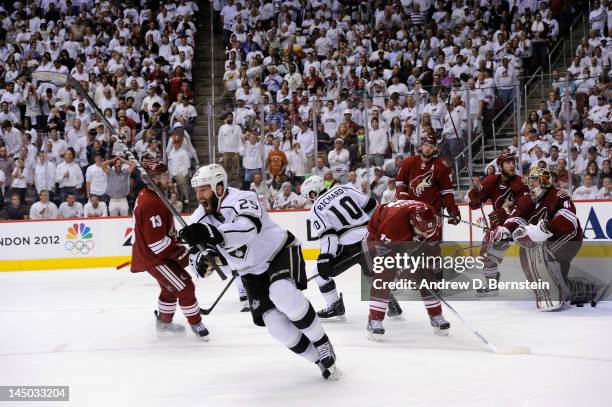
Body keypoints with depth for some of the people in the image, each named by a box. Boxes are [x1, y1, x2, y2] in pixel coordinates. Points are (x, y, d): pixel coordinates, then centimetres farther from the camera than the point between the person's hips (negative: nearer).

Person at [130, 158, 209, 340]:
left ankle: (164, 321, 39)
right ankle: (196, 323, 9)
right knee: (185, 287, -5)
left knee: (170, 288, 25)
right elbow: (156, 241, -29)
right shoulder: (151, 204, -28)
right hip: (154, 257, -11)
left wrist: (175, 245, 16)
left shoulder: (146, 194, 5)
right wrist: (179, 252, -18)